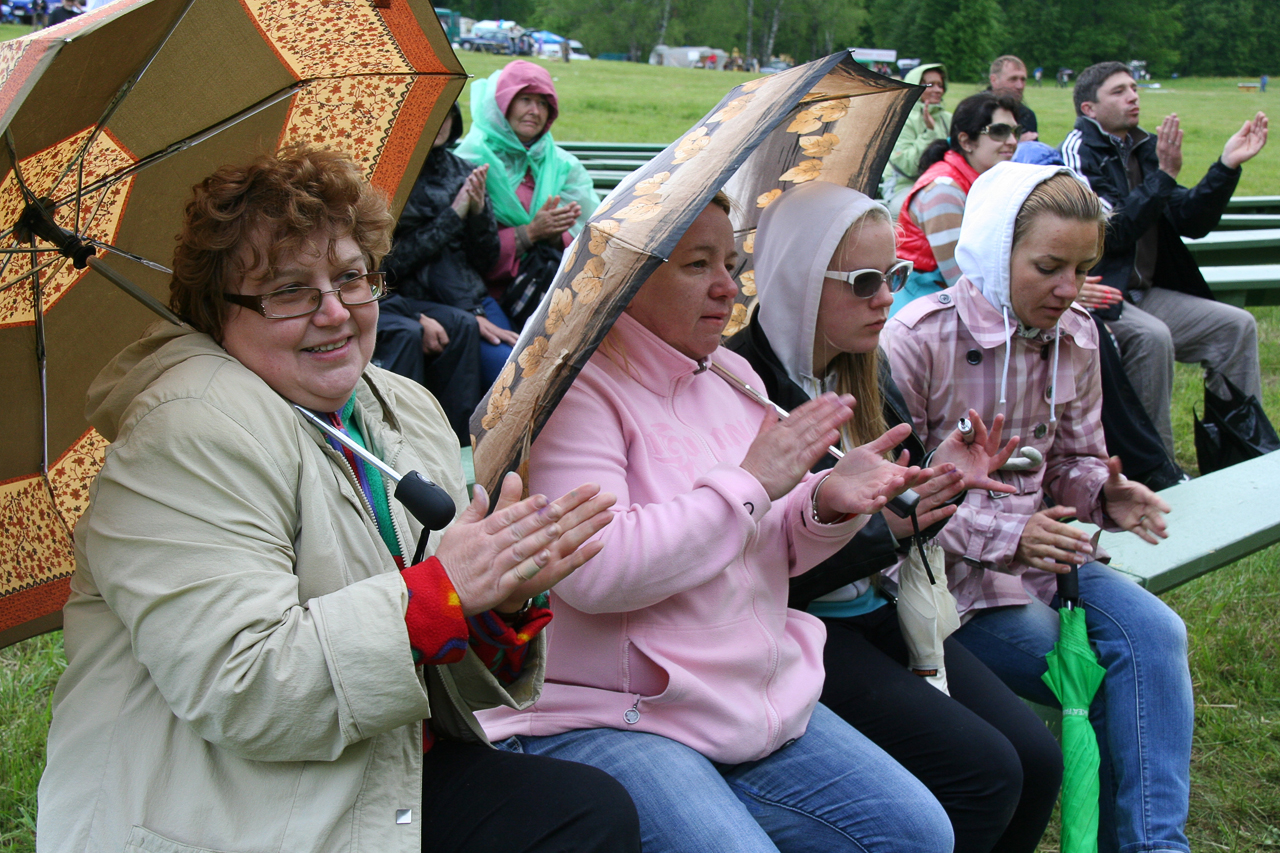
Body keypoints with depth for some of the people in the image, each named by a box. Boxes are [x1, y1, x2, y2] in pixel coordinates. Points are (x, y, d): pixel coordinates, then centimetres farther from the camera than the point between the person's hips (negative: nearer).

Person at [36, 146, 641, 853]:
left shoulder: (409, 410, 9)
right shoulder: (193, 433, -15)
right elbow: (237, 692, -24)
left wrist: (506, 601, -14)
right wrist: (442, 591, -25)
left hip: (392, 780, 8)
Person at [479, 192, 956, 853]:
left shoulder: (732, 377, 13)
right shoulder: (577, 385, -12)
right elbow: (596, 572, -26)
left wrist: (827, 502, -7)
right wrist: (751, 483, -19)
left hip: (761, 695, 8)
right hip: (602, 718, -8)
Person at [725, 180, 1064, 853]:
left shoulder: (866, 374, 9)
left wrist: (941, 481, -3)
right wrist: (881, 529, -24)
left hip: (879, 610, 8)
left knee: (1038, 759, -6)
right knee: (983, 771, -19)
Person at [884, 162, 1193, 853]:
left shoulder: (1075, 339, 5)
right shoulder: (918, 339, -13)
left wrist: (1105, 494, -9)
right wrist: (1003, 535, -23)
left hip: (1041, 549, 6)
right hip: (946, 569, -5)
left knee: (1152, 631, -21)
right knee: (1108, 678, -19)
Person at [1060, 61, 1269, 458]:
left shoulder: (1142, 149, 13)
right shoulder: (1080, 151, -10)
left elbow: (1192, 223, 8)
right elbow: (1111, 233, -22)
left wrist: (1227, 166, -2)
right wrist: (1164, 175, -22)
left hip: (1144, 293, 9)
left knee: (1237, 326, 0)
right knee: (1152, 336, -33)